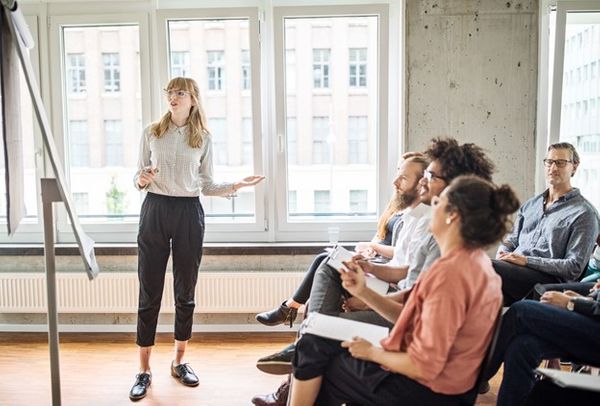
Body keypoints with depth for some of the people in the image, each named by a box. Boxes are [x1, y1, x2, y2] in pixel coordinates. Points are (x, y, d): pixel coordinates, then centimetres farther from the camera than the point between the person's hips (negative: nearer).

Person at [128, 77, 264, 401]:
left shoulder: (203, 138, 6)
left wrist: (235, 186, -7)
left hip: (189, 213, 1)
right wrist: (142, 179, -15)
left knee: (185, 291, 8)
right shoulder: (152, 133, 5)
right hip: (155, 210, 0)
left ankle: (179, 361, 25)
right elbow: (138, 178, 8)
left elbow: (207, 186, 8)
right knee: (149, 293, 1)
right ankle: (144, 371, 11)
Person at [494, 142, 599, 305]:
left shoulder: (584, 213, 2)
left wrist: (527, 261, -14)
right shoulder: (531, 204, 22)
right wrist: (503, 252, 0)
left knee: (491, 268, -34)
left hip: (548, 279, -5)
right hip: (516, 273, 6)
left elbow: (574, 267, -5)